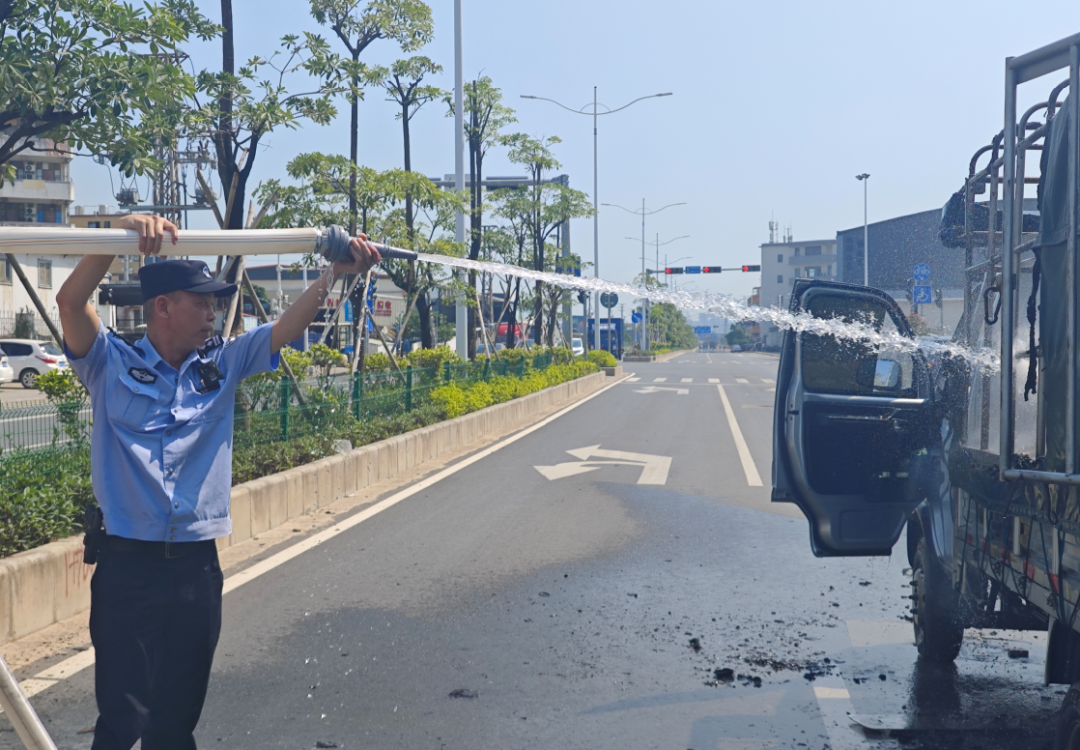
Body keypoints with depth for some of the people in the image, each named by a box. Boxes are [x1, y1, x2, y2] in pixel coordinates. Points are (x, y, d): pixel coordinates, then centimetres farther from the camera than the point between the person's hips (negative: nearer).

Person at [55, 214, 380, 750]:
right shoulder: (112, 365, 0)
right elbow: (71, 303, -15)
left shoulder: (221, 365, 11)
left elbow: (287, 327, 4)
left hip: (197, 566, 4)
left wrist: (335, 273, -9)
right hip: (128, 565, -4)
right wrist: (122, 235, -26)